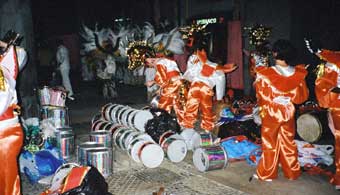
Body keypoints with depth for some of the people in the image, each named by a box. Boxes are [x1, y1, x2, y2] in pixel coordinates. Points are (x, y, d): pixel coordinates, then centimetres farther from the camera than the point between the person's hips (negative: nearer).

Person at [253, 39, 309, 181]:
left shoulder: (266, 74, -20)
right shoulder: (297, 74, -10)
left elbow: (261, 95, -9)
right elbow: (302, 97, -2)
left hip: (271, 113, -3)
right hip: (288, 113, 3)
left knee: (269, 144, 10)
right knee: (289, 143, 17)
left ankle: (266, 174, 20)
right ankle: (292, 172, 30)